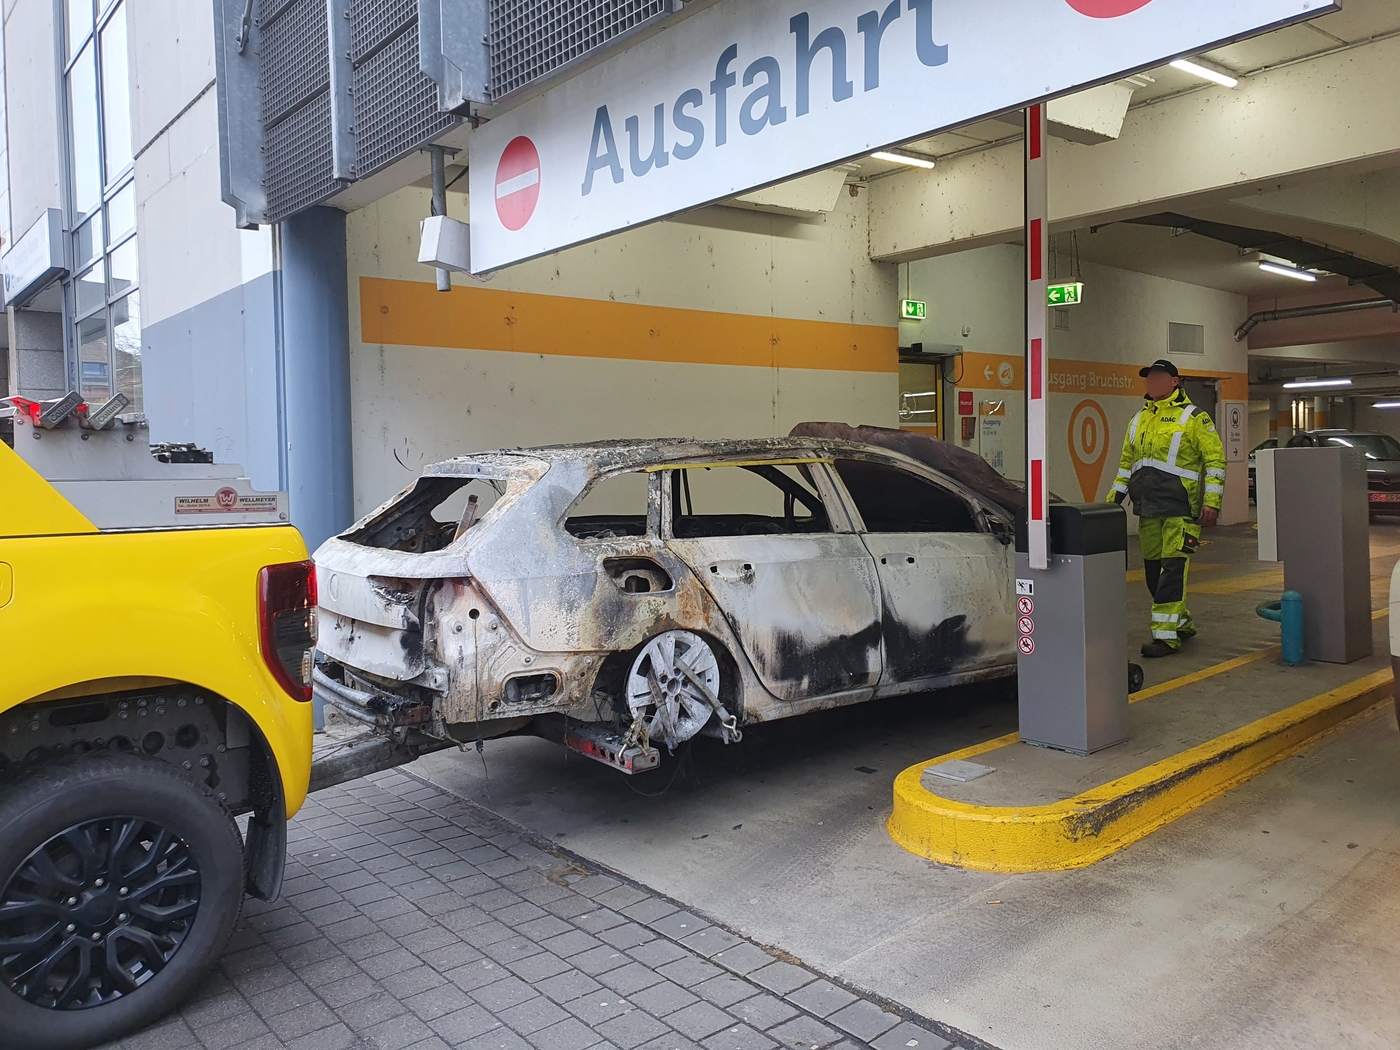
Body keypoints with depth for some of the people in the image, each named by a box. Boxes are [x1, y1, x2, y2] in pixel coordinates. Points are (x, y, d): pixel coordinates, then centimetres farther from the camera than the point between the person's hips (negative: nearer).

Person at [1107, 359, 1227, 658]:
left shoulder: (1193, 417, -1)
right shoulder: (1138, 420, 17)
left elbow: (1215, 459, -3)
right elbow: (1126, 464, 23)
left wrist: (1211, 500, -11)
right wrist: (1113, 497, 17)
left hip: (1180, 509, -7)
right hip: (1147, 510, 7)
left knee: (1172, 569, -10)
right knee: (1153, 570, 10)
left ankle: (1165, 635, -9)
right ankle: (1182, 623, 26)